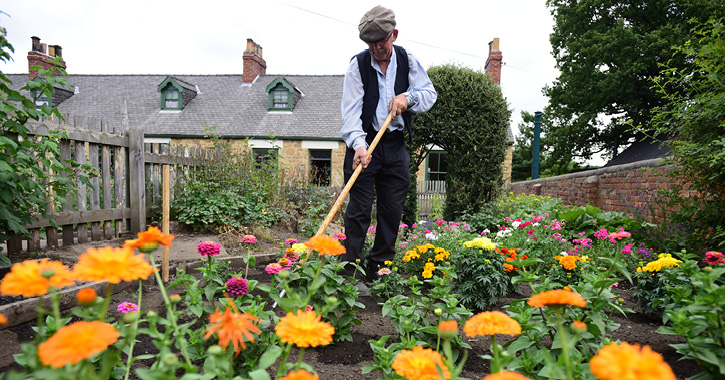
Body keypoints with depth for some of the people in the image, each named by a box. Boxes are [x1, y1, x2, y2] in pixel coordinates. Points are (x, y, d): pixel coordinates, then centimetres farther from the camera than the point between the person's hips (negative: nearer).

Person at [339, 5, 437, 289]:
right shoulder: (358, 64, -5)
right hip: (364, 143, -3)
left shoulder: (407, 60, 5)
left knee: (393, 210, 6)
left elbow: (430, 93, 8)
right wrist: (358, 144, -30)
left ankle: (380, 270, 20)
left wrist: (408, 97, -14)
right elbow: (351, 110, -14)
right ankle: (349, 273, 3)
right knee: (359, 209, -5)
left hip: (395, 145, 4)